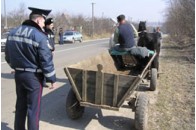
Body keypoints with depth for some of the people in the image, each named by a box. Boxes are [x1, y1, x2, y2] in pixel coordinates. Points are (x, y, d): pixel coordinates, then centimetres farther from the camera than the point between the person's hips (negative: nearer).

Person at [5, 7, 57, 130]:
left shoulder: (13, 32, 6)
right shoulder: (39, 36, -17)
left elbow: (8, 56, 13)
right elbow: (46, 60, -18)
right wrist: (52, 79, -9)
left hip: (18, 74, 7)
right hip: (34, 76, -7)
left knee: (20, 105, 20)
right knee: (33, 108, 3)